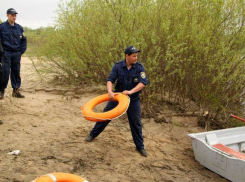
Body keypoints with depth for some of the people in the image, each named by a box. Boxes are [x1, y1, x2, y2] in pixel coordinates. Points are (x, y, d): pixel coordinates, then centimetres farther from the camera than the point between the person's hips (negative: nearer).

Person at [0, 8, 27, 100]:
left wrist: (22, 50, 8)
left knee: (16, 72, 7)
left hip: (17, 54, 4)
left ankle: (16, 90, 16)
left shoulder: (19, 28, 10)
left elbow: (23, 40, 17)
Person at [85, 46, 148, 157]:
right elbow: (110, 80, -19)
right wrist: (110, 91, -38)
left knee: (136, 123, 4)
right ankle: (93, 134, 28)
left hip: (133, 99, 0)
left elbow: (143, 82, -24)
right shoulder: (118, 66, -13)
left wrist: (131, 91, -36)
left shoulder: (139, 67, -14)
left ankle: (140, 146, 18)